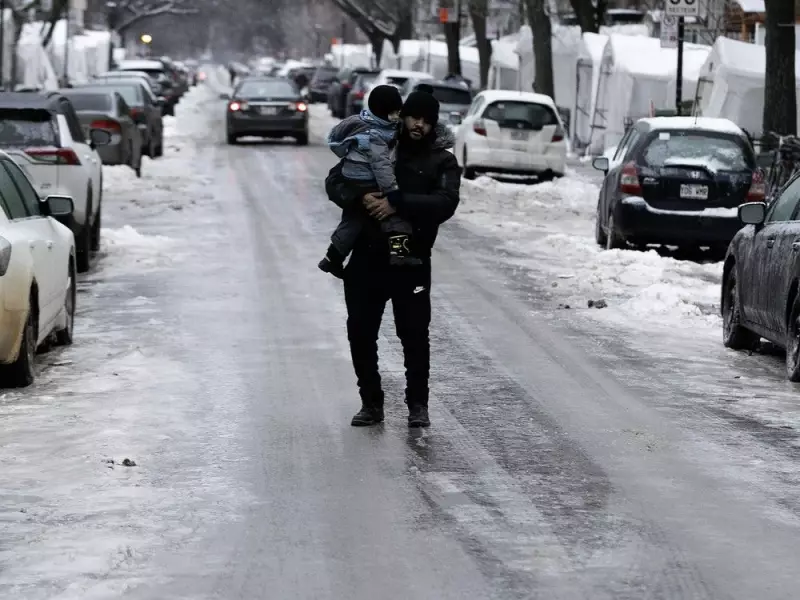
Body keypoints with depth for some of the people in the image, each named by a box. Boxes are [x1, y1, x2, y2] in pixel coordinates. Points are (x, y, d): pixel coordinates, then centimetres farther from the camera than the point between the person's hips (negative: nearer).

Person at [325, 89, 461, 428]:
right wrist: (359, 199, -18)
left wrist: (399, 204, -24)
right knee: (360, 334, 5)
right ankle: (371, 403, 18)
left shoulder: (442, 161, 3)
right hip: (366, 258, 2)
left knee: (415, 335, -2)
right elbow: (334, 182, 3)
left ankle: (418, 404, 13)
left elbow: (446, 203, -14)